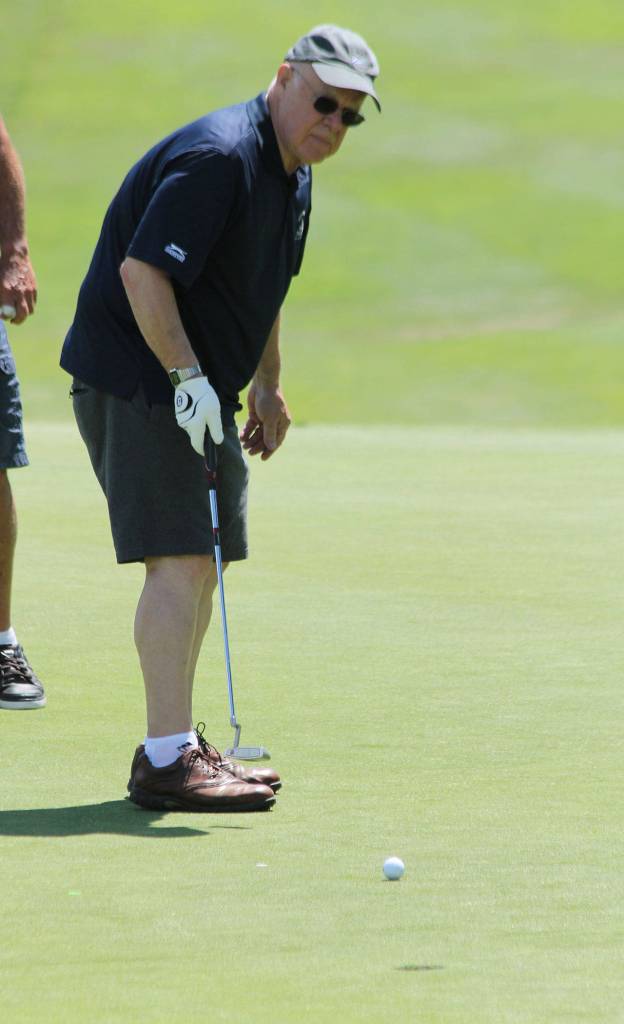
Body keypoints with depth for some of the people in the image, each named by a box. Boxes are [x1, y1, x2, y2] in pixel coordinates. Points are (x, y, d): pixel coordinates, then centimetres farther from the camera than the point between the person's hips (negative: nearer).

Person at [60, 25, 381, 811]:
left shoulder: (291, 175, 12)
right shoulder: (218, 157, -21)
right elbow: (143, 272, -26)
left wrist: (267, 385, 26)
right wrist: (188, 377, -25)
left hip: (196, 386, 10)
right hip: (138, 381, -10)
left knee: (200, 564, 13)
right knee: (181, 561, -15)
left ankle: (175, 746, 21)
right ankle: (166, 760, -16)